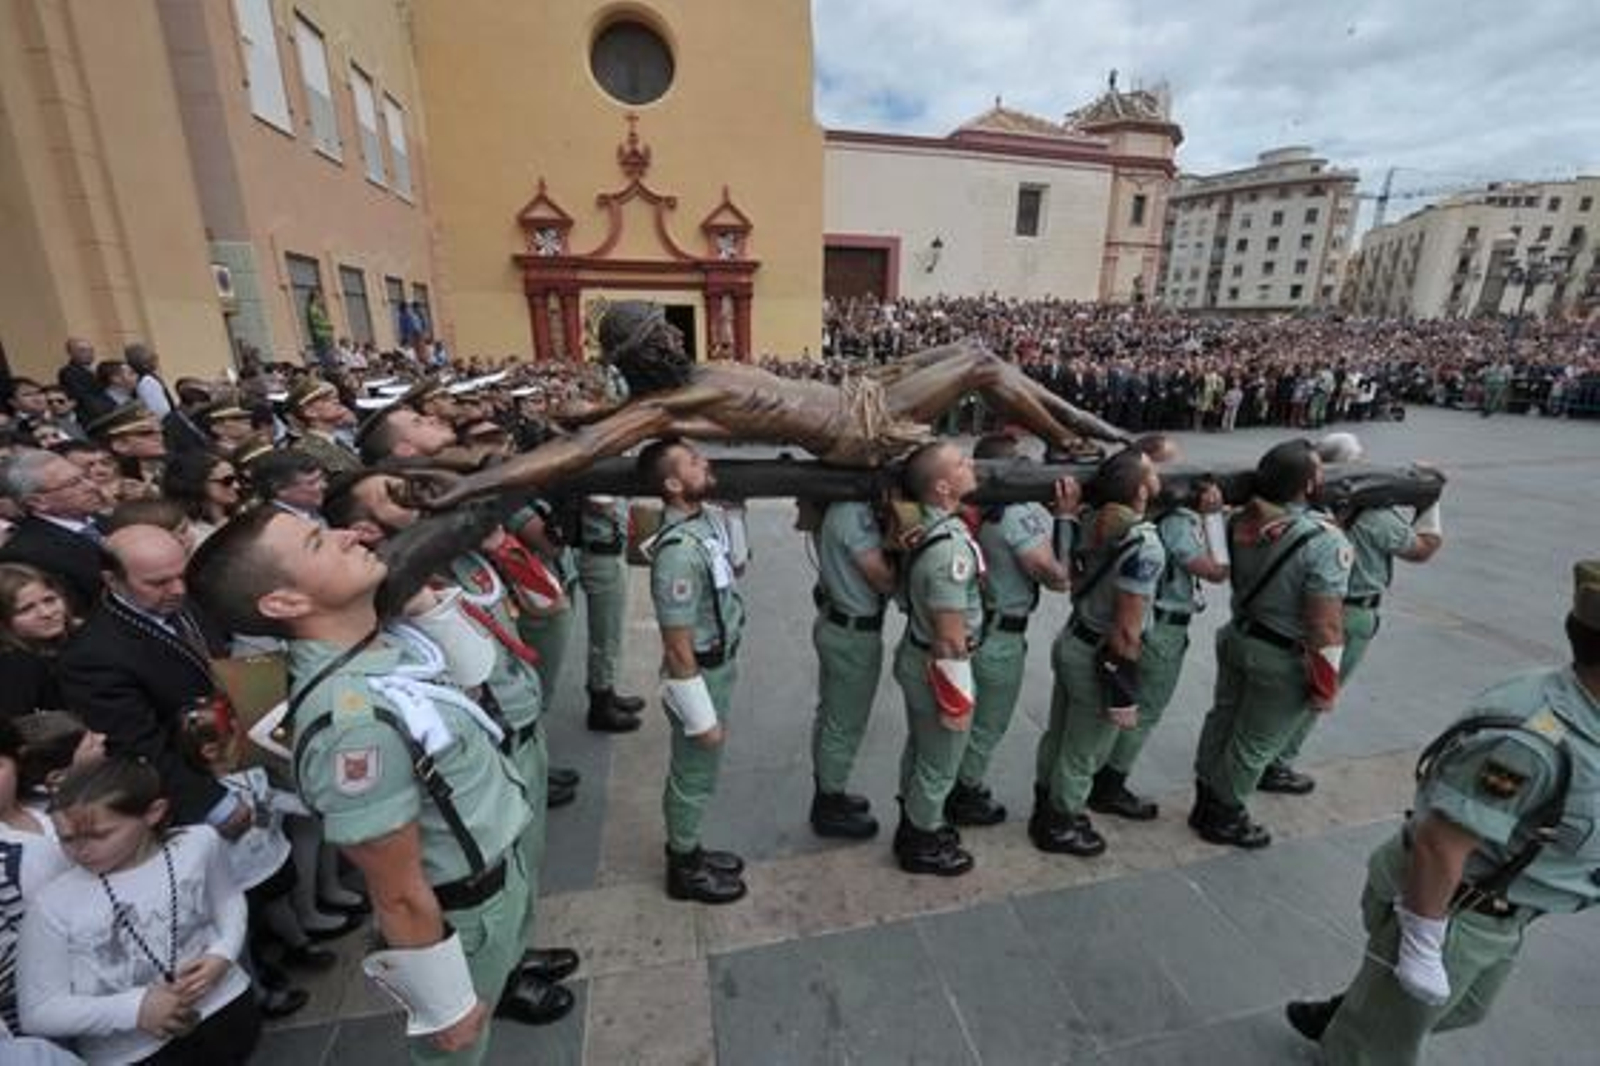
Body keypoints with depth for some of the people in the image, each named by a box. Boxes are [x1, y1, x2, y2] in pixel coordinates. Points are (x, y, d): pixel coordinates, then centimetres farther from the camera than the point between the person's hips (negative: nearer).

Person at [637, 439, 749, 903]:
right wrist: (703, 717, -17)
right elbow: (678, 648, -25)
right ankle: (685, 869, 36)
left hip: (719, 665, 8)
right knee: (694, 777, 13)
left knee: (695, 773, 24)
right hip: (700, 676, -8)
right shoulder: (679, 552, -30)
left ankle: (687, 849, 45)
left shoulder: (701, 519, -2)